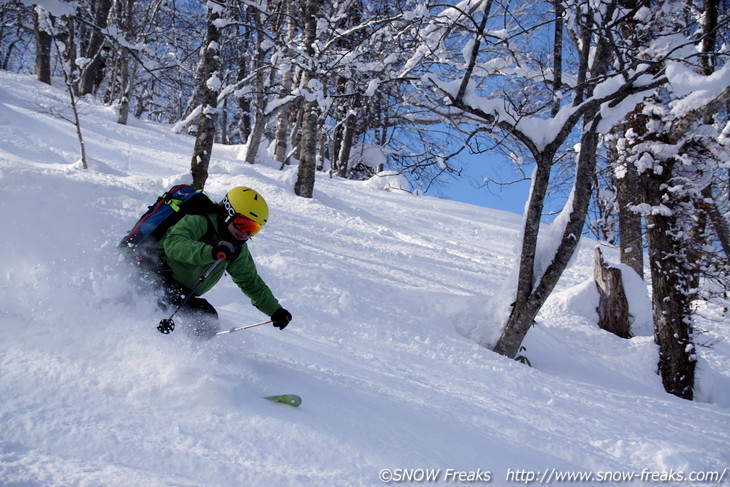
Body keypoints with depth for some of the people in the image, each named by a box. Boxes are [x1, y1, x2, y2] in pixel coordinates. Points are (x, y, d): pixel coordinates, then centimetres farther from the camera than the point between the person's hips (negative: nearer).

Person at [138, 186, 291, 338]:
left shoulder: (238, 249, 9)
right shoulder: (199, 221, -14)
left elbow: (251, 282, 20)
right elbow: (173, 243, -32)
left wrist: (275, 310, 15)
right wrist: (211, 252, -46)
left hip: (184, 294, 9)